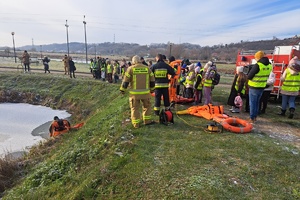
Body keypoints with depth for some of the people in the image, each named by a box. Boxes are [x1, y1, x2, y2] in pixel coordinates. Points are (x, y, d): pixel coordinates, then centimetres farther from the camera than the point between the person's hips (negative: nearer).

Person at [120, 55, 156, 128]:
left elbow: (126, 81, -3)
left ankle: (136, 124, 16)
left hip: (134, 93, -2)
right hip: (145, 92, 2)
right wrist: (152, 89, 24)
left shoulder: (130, 68, -2)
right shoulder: (147, 68, 6)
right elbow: (152, 80, 10)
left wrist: (122, 89, 9)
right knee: (147, 106, 20)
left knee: (135, 108, 10)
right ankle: (147, 121, 26)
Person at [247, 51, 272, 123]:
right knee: (257, 102, 19)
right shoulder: (269, 65, 2)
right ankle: (255, 117, 27)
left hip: (254, 87, -7)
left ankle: (252, 118, 8)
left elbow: (249, 76, -15)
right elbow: (266, 76, 12)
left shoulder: (257, 65, -21)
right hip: (262, 87, 7)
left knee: (252, 103, 3)